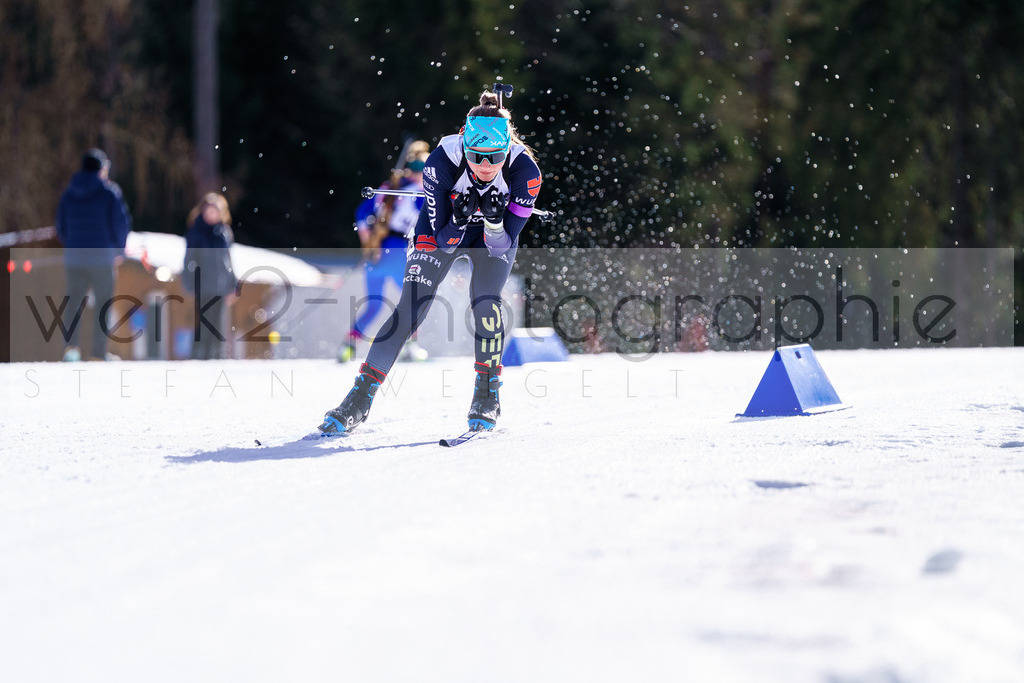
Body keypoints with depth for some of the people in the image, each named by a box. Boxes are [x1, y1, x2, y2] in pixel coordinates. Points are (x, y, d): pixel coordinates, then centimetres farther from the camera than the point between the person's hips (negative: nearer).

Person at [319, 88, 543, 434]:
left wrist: (495, 221, -45)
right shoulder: (442, 162, -34)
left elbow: (503, 246, -25)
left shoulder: (524, 171, -32)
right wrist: (460, 218, -45)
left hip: (495, 236, 0)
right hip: (445, 230, 0)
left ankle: (487, 395, -2)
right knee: (409, 309, -13)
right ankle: (360, 399, -7)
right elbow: (444, 241, -25)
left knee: (486, 306, -23)